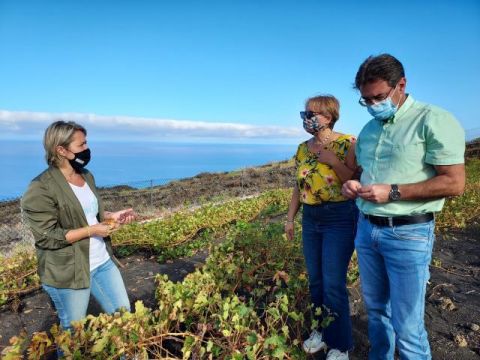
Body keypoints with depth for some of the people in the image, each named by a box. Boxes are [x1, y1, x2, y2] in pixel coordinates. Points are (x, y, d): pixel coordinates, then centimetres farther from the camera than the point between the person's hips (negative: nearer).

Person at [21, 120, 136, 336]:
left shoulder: (86, 175, 5)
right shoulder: (41, 188, -19)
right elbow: (46, 237, -20)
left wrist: (111, 216, -1)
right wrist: (91, 230, -23)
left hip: (102, 262, 7)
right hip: (67, 273, -7)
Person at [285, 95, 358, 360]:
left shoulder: (347, 144, -11)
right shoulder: (303, 149, 7)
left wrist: (334, 161, -22)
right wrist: (290, 219, 12)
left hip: (340, 219, -6)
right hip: (310, 219, 6)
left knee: (333, 285, -1)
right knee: (315, 280, 15)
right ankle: (321, 330, 37)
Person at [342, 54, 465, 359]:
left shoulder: (433, 121, -11)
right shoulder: (368, 130, 11)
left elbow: (454, 183, -15)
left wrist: (392, 191, -21)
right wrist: (353, 186, 1)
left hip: (408, 234, -6)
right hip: (366, 229, 7)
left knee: (407, 326, 3)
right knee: (376, 308, 20)